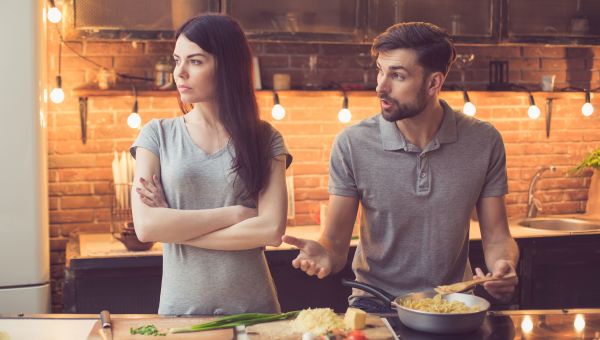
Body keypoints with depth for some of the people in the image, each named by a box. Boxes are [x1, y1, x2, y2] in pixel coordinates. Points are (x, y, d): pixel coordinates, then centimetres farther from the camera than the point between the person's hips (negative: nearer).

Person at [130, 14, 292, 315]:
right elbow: (145, 226, -12)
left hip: (252, 307, 0)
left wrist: (176, 226, -12)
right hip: (180, 305, 1)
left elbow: (272, 230, -13)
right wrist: (234, 214, -13)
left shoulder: (264, 139, -1)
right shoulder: (158, 135, 0)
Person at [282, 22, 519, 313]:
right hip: (375, 305, -2)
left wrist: (504, 266, -19)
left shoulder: (483, 142, -4)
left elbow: (496, 237, 2)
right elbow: (336, 243, -5)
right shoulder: (352, 144, -8)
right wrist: (324, 255, -27)